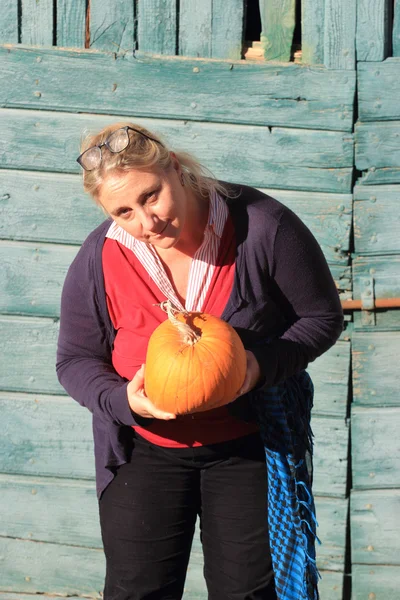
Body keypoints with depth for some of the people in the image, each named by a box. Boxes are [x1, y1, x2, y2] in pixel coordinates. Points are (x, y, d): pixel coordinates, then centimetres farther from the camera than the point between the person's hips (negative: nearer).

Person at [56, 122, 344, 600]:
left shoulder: (261, 226, -21)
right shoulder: (99, 260, -15)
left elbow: (323, 318, -9)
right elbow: (76, 361, -2)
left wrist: (263, 363, -27)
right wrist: (124, 400, -23)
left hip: (250, 442, -1)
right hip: (146, 449, 2)